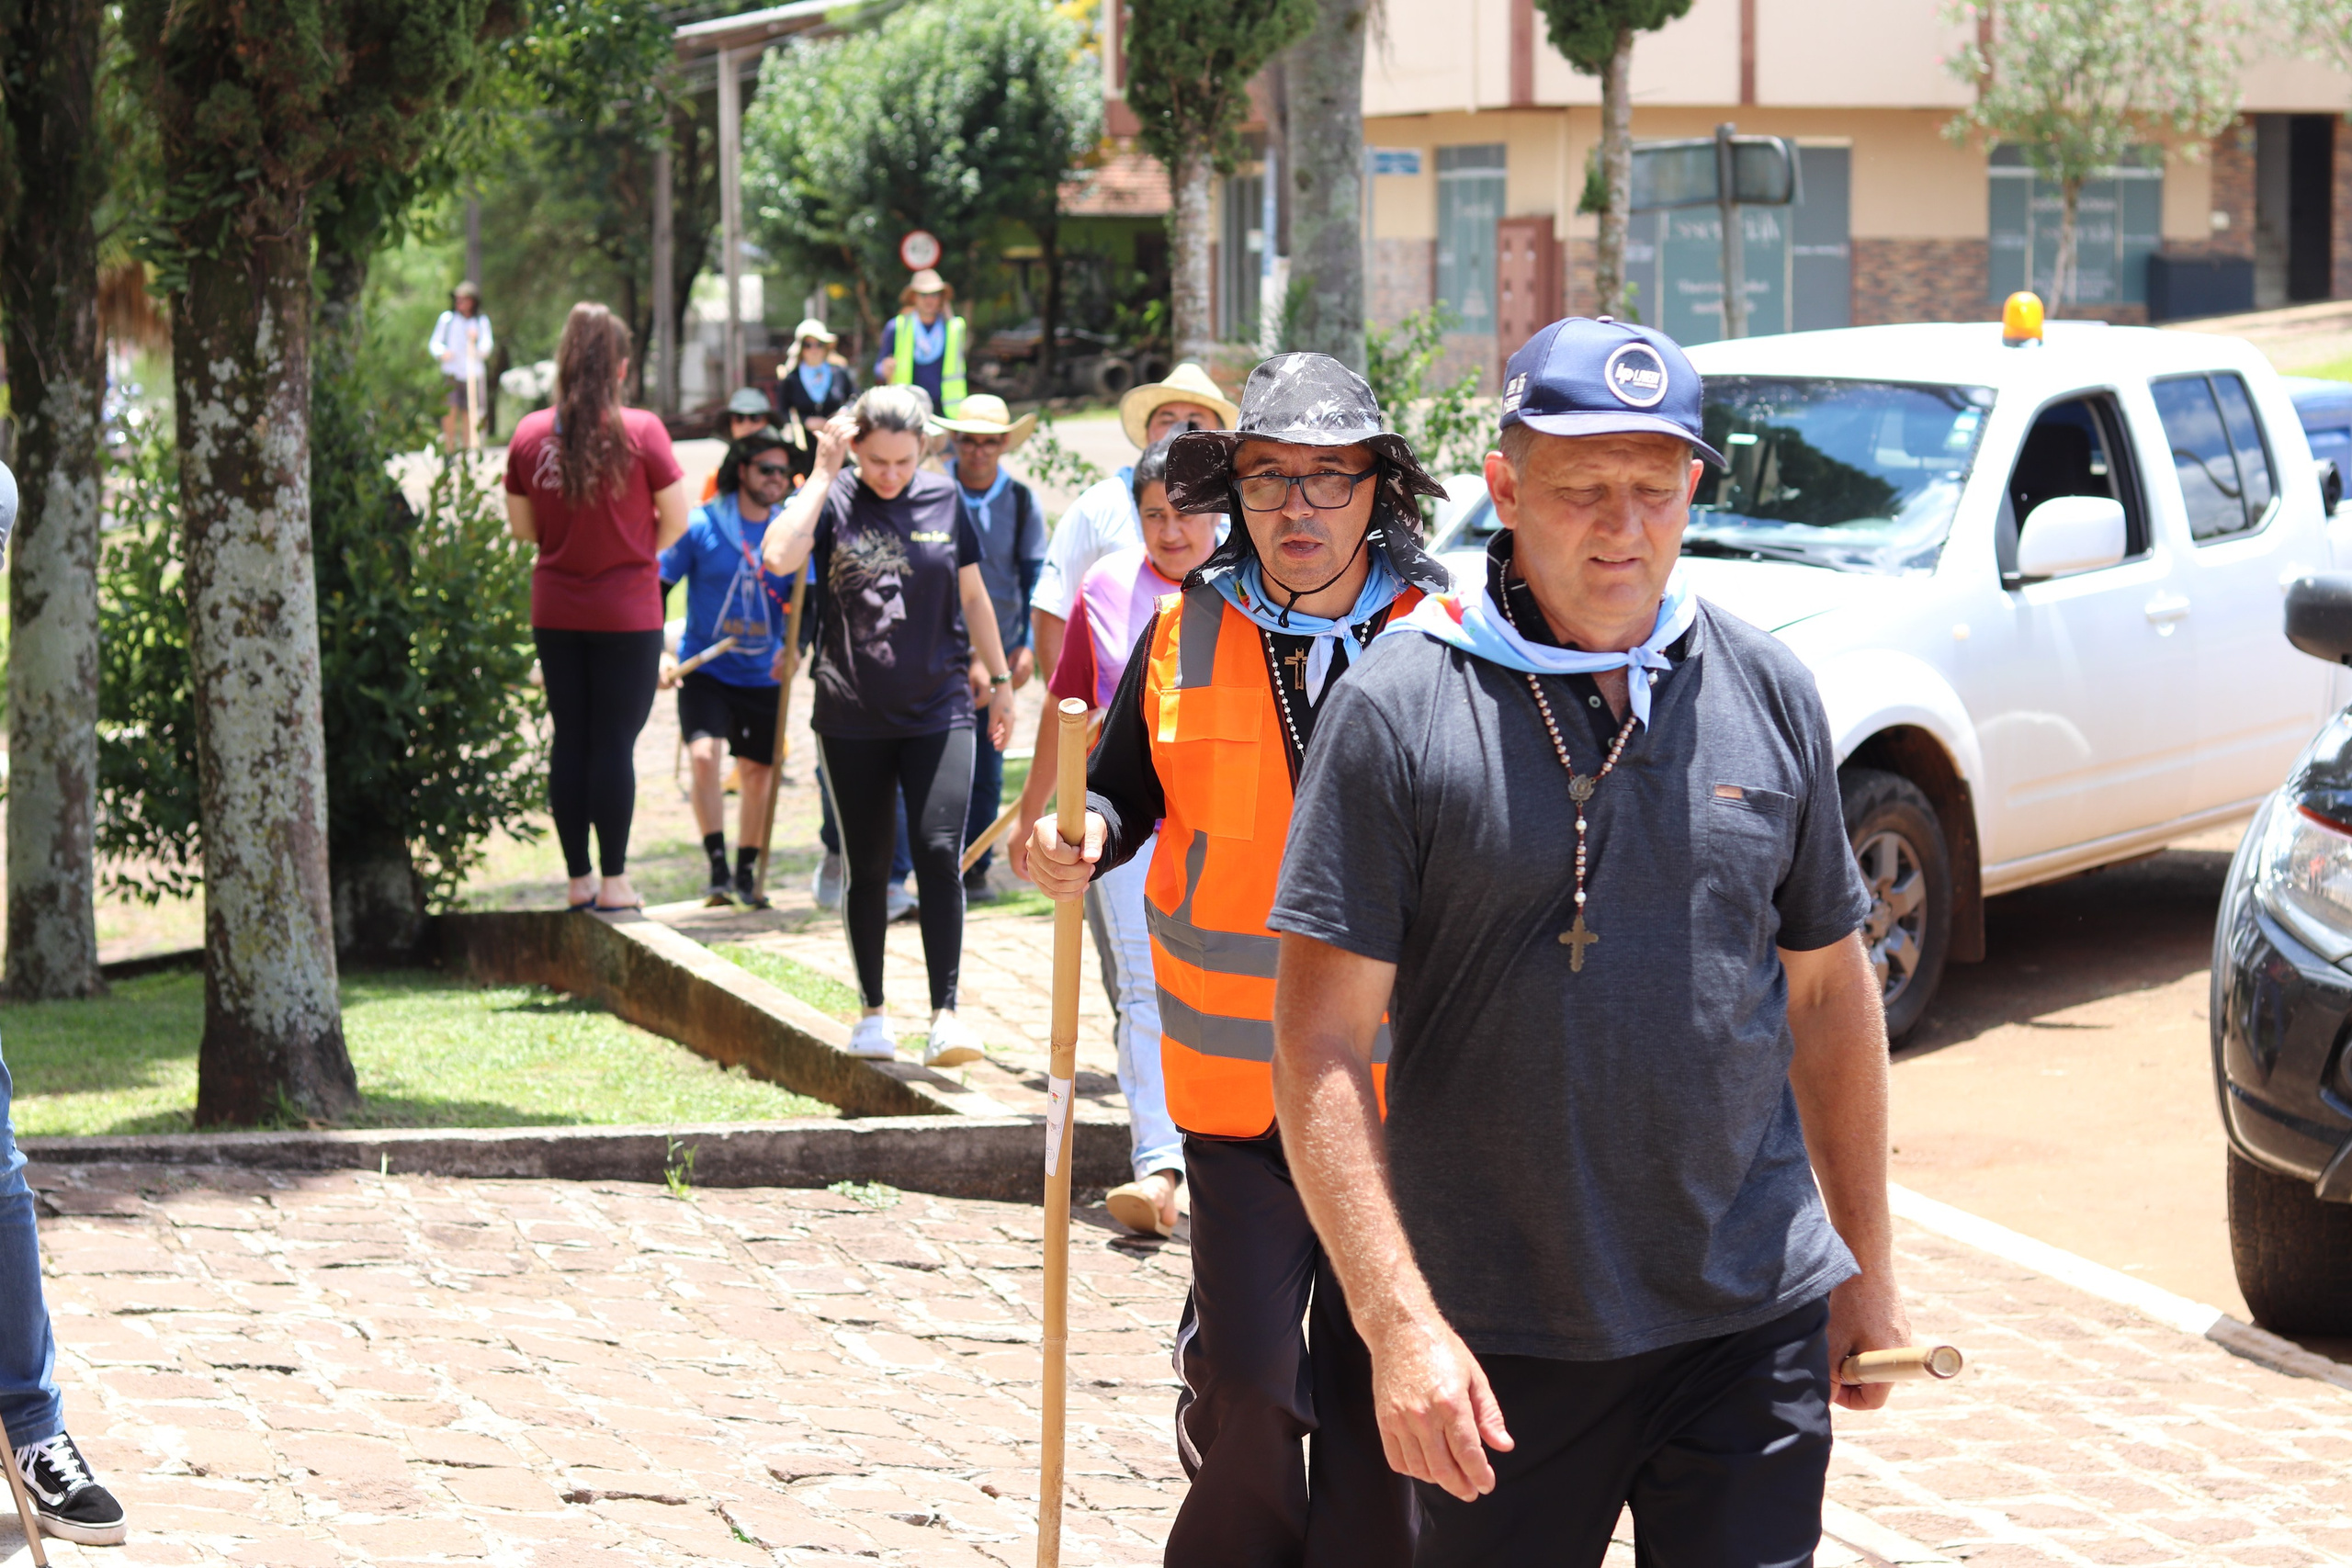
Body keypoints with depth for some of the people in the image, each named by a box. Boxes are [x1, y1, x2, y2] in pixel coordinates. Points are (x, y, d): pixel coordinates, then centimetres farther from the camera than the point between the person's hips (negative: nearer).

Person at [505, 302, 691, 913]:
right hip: (627, 611, -3)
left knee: (569, 741, 11)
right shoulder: (640, 431, -12)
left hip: (555, 611, 3)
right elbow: (676, 519, -6)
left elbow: (521, 528, 6)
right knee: (615, 743, 1)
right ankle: (613, 879, 4)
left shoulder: (529, 434, -2)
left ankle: (578, 878, 16)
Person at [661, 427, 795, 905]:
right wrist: (658, 654, -12)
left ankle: (745, 872, 25)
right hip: (703, 670, -3)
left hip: (762, 676, 3)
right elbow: (656, 589, -2)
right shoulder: (700, 526, -7)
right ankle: (717, 869, -15)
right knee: (704, 755, -21)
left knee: (758, 773, 8)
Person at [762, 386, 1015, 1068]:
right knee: (866, 867, 8)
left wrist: (999, 678, 17)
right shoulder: (834, 499, -4)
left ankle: (945, 1014, -7)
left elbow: (972, 595, 14)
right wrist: (823, 472, -17)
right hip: (852, 716, -1)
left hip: (937, 711, 1)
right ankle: (872, 1012, 21)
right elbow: (779, 556, -24)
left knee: (941, 854, -10)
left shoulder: (944, 499, 3)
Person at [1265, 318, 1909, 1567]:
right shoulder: (1399, 708, -7)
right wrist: (1398, 1325, -17)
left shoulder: (1767, 693, 5)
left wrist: (1866, 1268, 15)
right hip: (1494, 1341, -2)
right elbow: (1322, 1042, -10)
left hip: (1753, 1326, 2)